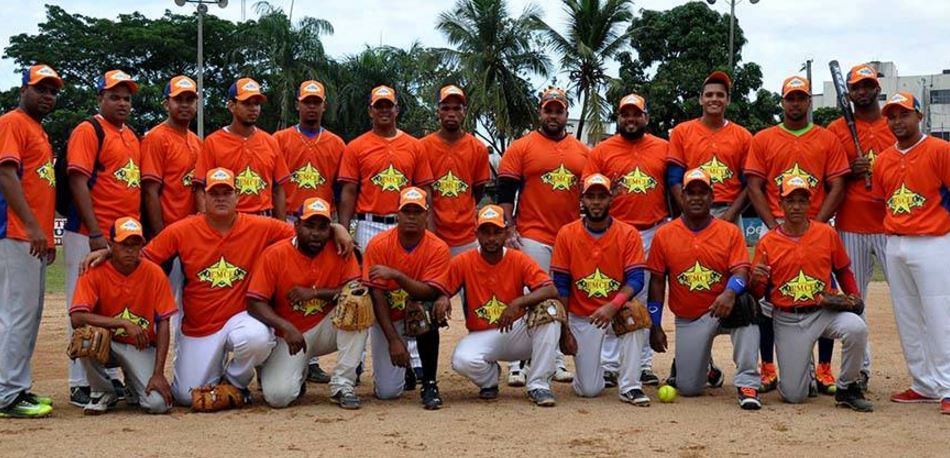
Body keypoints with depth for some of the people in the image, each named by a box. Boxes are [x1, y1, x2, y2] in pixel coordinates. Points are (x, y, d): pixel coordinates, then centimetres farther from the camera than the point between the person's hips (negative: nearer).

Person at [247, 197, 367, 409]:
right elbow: (255, 303, -16)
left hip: (325, 329, 2)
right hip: (288, 335, -1)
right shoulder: (275, 254, -13)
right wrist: (286, 327, -31)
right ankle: (298, 374, 16)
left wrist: (315, 293, -25)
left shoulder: (339, 250, -8)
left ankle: (342, 386, -17)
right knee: (278, 395, -24)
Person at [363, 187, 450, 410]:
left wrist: (396, 274, -37)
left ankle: (429, 384, -20)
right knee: (387, 392, -11)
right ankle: (402, 366, 27)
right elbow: (377, 296, -17)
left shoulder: (438, 248, -15)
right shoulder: (378, 245, -16)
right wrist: (393, 340, -23)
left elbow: (430, 293, -25)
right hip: (386, 318, 0)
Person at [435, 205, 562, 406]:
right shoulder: (463, 262, -5)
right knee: (462, 360, -34)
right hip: (481, 336, 0)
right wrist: (442, 299, -30)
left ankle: (538, 384, -18)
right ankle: (490, 378, 6)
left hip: (517, 331, 1)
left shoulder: (519, 260, -6)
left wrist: (519, 302, -34)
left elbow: (551, 291, -18)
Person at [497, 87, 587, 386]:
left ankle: (556, 361, 17)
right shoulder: (521, 148, 1)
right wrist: (509, 230, -10)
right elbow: (505, 192, -3)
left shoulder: (582, 151, 12)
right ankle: (518, 364, -1)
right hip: (533, 237, -4)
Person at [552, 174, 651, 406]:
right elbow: (561, 286, -3)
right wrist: (565, 330, -8)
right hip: (582, 318, 0)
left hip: (617, 311, 0)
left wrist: (613, 307, -32)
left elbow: (636, 280, -14)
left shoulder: (628, 234, -6)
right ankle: (593, 366, 31)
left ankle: (629, 386, -23)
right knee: (589, 390, -8)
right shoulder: (566, 235, -5)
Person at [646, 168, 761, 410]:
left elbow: (741, 272, -13)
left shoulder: (730, 232, -2)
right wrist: (655, 327, 1)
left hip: (722, 311, -1)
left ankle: (747, 384, -31)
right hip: (688, 320, 1)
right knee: (688, 388, -3)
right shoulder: (664, 235, 0)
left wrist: (730, 293, -36)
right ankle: (685, 361, 37)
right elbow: (657, 282, 3)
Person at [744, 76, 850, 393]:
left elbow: (837, 187, 3)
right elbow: (755, 186, 3)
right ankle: (767, 369, 6)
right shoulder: (763, 140, 8)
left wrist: (816, 224, -9)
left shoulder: (828, 140, 9)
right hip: (775, 227, 0)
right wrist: (773, 226, -8)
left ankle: (824, 371, 5)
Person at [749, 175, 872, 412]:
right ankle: (804, 371, 34)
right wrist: (756, 280, -20)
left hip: (824, 311, 1)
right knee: (793, 396, -5)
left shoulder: (827, 234, 1)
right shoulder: (767, 242, -2)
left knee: (856, 328, -32)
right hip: (787, 320, -1)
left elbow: (843, 271, 13)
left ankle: (847, 388, -7)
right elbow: (757, 293, 2)